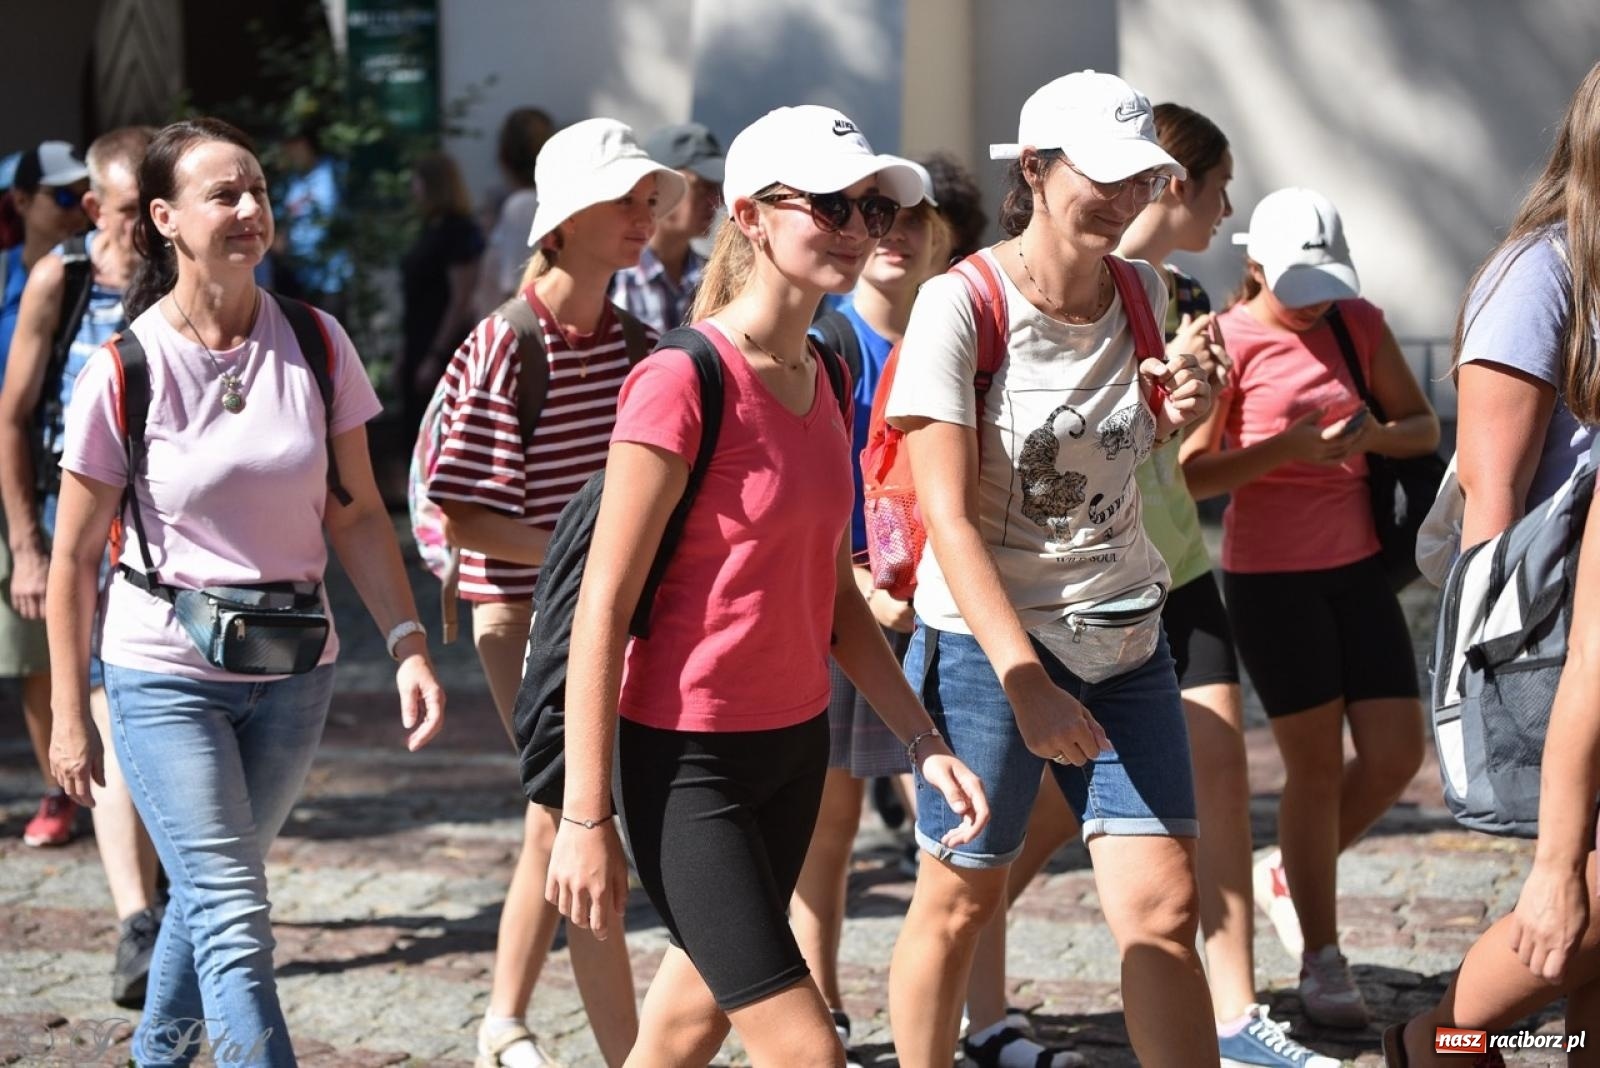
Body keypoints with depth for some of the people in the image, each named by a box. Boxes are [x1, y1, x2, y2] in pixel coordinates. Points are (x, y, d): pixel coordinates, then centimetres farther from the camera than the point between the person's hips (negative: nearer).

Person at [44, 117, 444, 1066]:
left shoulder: (315, 344, -2)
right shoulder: (126, 371, -11)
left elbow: (356, 514, 5)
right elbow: (76, 561, -4)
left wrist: (409, 643, -7)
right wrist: (70, 716, -2)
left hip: (293, 671, 4)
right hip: (166, 676, -4)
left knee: (210, 895, 16)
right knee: (234, 923, -11)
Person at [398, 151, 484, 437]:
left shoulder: (458, 231, -14)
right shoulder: (430, 229, 13)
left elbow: (461, 300, -18)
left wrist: (436, 356, -20)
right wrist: (406, 353, 16)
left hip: (442, 349, -9)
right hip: (420, 345, 9)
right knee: (414, 429, 10)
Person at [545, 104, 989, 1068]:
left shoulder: (824, 382, 8)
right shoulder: (683, 384, -17)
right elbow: (603, 607, -17)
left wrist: (926, 744, 8)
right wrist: (586, 817, -18)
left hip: (796, 746, 8)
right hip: (689, 760, -8)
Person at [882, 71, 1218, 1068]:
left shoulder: (1142, 293, 3)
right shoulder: (961, 305, -14)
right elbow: (947, 516, -17)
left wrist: (1174, 417, -2)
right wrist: (1024, 683, -25)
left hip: (1124, 640, 5)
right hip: (983, 640, -4)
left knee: (1163, 909, -4)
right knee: (961, 901, 6)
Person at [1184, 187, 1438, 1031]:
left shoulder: (1358, 322, 3)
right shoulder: (1230, 341, -11)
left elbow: (1423, 426, 9)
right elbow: (1190, 474, -13)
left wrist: (1376, 436, -13)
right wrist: (1290, 447, -26)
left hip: (1357, 562, 5)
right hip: (1270, 574, -5)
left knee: (1395, 754, 1)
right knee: (1316, 763, -1)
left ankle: (1296, 874, 27)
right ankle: (1321, 958, 12)